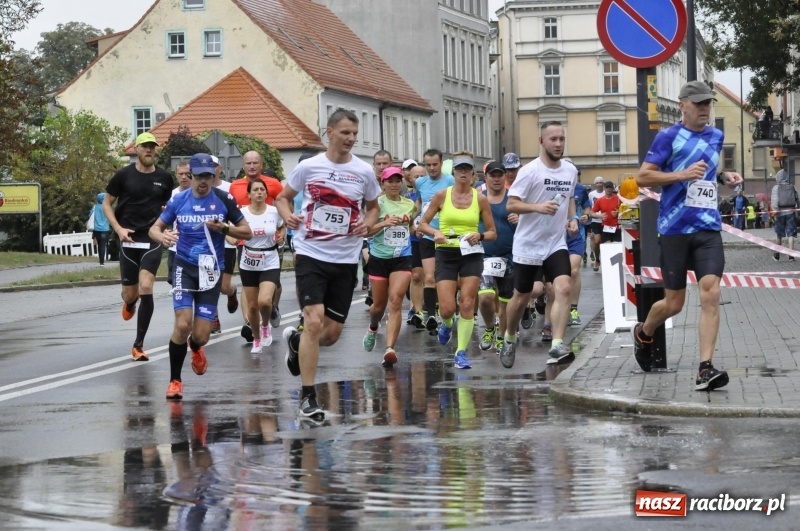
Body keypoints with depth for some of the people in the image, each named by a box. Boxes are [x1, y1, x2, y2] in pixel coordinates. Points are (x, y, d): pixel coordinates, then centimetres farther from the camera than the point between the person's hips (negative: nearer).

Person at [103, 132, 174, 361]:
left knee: (146, 288, -17)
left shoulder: (164, 177, 3)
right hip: (129, 240, 0)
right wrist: (119, 229, -7)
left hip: (152, 240, 0)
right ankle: (129, 302, 48)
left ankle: (138, 345, -7)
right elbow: (107, 203, 6)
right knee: (130, 293, 5)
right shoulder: (124, 175, -2)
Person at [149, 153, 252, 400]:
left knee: (201, 335, -2)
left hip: (211, 271, 0)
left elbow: (247, 233, 3)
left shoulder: (224, 200, -2)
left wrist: (223, 227, -15)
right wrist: (163, 236, -18)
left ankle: (195, 348, 39)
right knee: (183, 324, -18)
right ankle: (175, 380, -1)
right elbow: (154, 228, 6)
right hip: (185, 267, 0)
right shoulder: (178, 200, 0)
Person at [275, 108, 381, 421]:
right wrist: (287, 216, -10)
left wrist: (368, 223, -4)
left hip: (346, 260, 3)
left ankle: (296, 342, 41)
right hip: (311, 254, -3)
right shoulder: (308, 167, -3)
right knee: (314, 321, -17)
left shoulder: (364, 172, 2)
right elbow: (283, 197, 11)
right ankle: (308, 397, -9)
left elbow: (373, 207, 17)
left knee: (332, 332, 6)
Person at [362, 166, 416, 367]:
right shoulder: (377, 203, -4)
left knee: (395, 301, -17)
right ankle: (372, 328, 47)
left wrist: (408, 222, 5)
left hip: (402, 258, 1)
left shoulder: (410, 205, 9)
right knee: (379, 305, 11)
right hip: (379, 258, -1)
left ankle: (390, 349, -24)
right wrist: (384, 223, -26)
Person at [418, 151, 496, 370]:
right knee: (447, 309, -5)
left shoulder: (480, 199, 1)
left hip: (472, 254, 0)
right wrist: (435, 233, -15)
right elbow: (423, 224, 5)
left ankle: (461, 352, 2)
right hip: (446, 254, 0)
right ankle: (446, 325, 32)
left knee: (467, 305, -8)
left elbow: (492, 233, 6)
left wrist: (480, 235, -15)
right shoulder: (442, 195, 0)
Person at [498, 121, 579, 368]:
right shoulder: (530, 171, -12)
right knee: (521, 297, 9)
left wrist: (572, 218, 4)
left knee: (563, 288, -19)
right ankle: (510, 339, 35)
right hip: (528, 245, -3)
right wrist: (537, 207, -29)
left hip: (556, 244, 3)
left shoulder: (570, 171, 5)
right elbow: (511, 204, -13)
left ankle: (557, 346, -24)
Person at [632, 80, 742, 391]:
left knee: (710, 295, -13)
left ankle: (705, 370, -17)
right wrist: (682, 174, -17)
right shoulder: (669, 137, -3)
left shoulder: (716, 137, 14)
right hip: (675, 229, -4)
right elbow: (642, 177, -7)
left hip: (708, 228, 4)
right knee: (674, 303, 4)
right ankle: (643, 334, 37)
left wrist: (724, 177, 10)